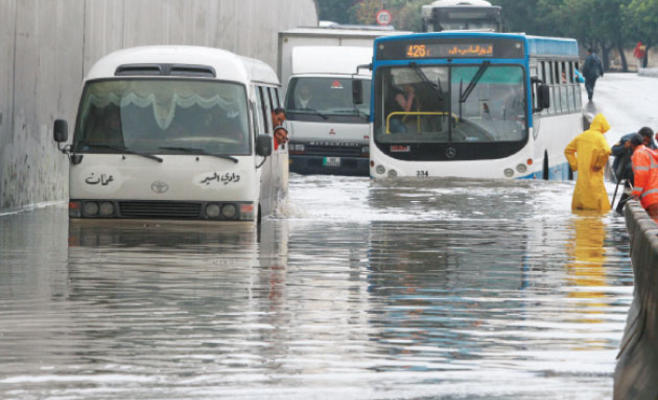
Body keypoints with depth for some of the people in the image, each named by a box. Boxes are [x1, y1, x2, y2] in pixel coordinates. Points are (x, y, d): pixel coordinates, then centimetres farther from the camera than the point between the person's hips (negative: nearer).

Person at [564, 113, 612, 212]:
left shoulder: (581, 136, 11)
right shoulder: (599, 137, -10)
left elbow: (568, 150, 19)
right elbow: (606, 151, -28)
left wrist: (574, 164, 16)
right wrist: (599, 164, -13)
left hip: (581, 174, 6)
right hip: (594, 177, -6)